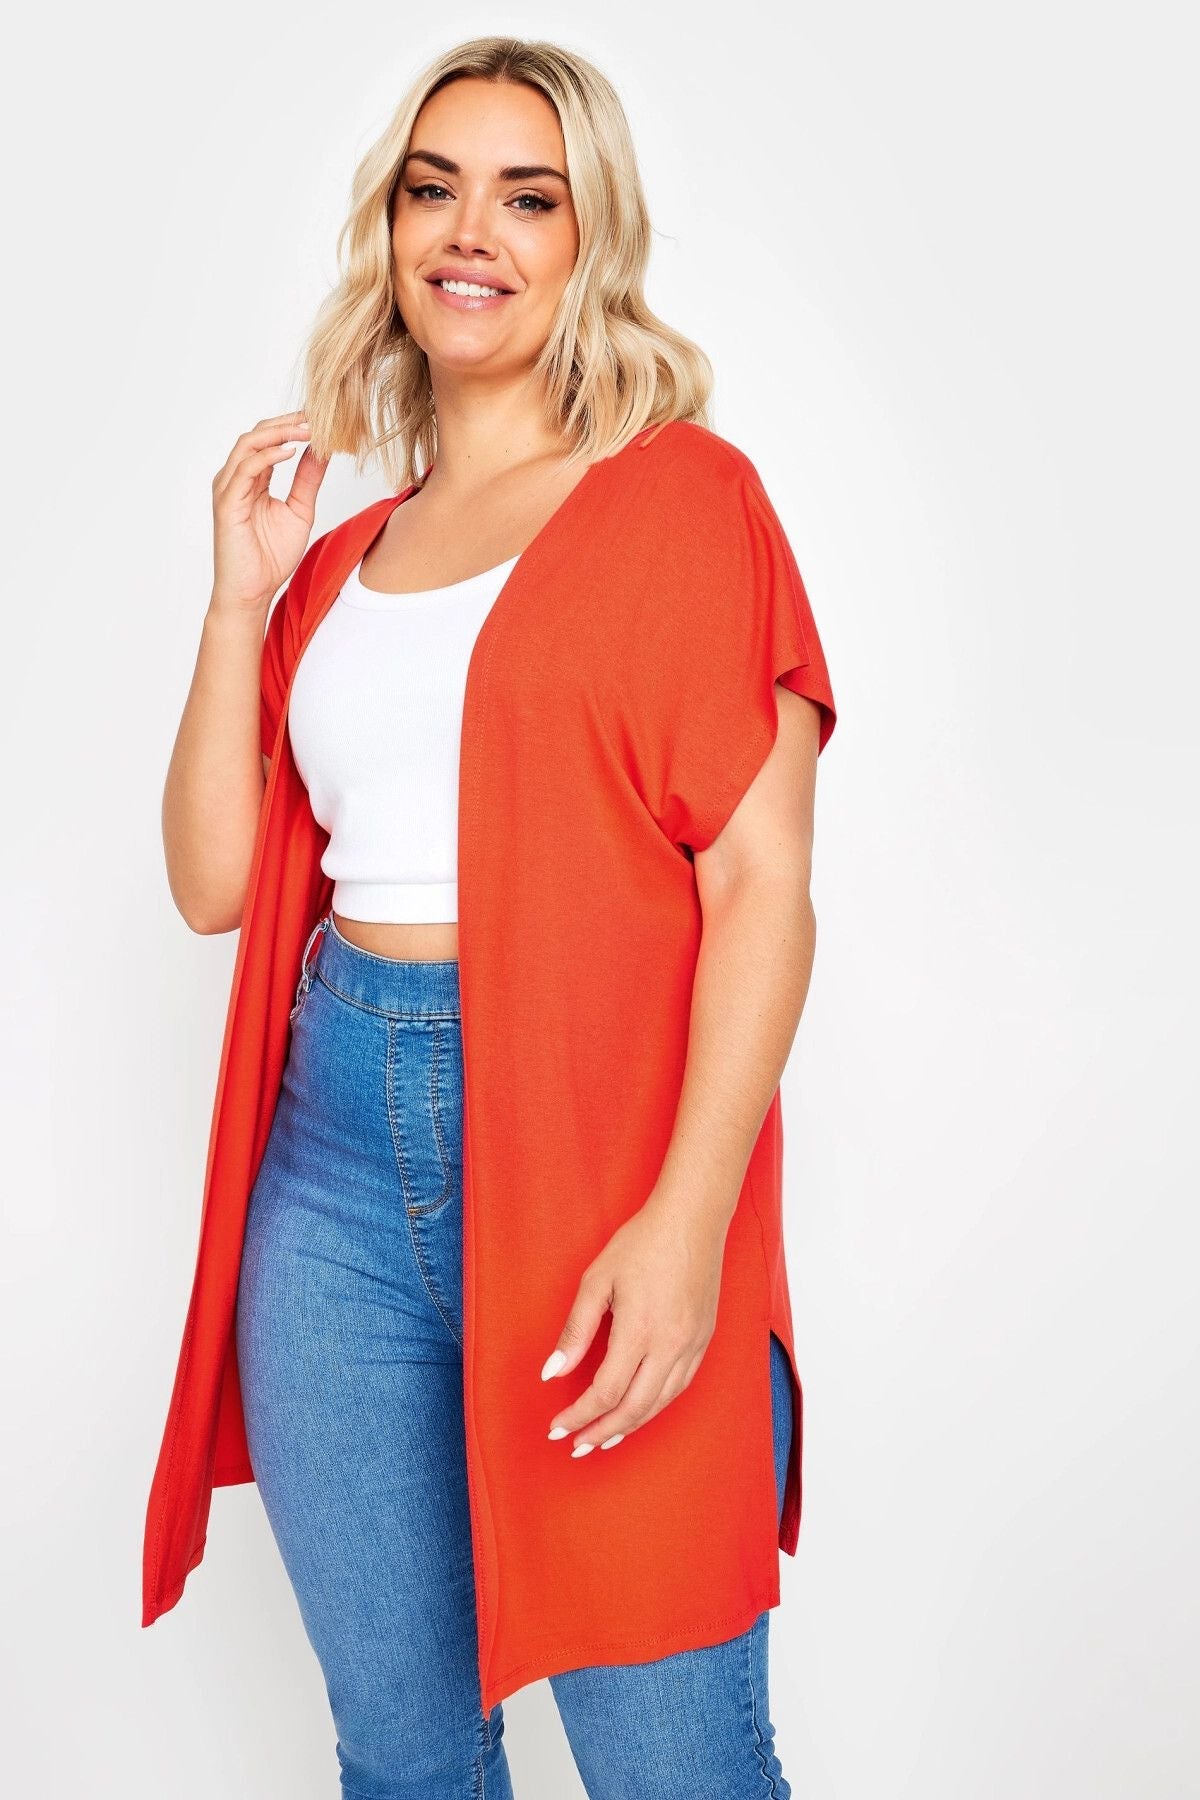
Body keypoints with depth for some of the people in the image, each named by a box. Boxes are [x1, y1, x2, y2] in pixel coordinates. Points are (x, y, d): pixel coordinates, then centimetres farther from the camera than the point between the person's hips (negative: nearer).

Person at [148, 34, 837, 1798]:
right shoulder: (342, 554, 15)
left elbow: (763, 882, -9)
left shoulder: (682, 495, 0)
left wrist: (690, 1213, -19)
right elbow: (217, 880, 12)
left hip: (589, 1148, -5)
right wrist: (242, 603, 3)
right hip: (336, 1162, 5)